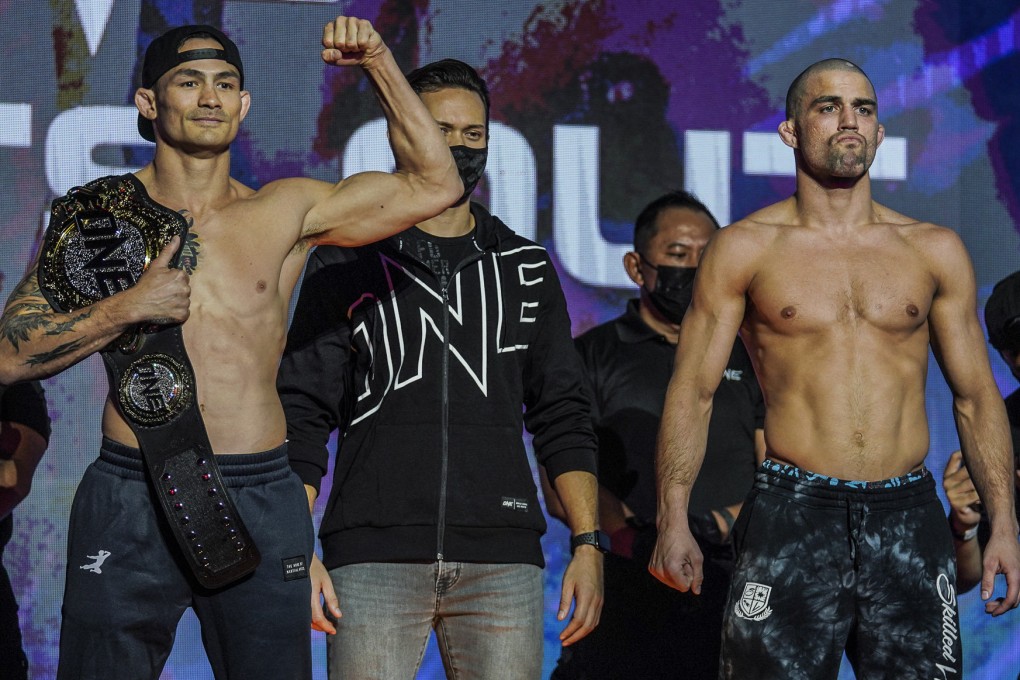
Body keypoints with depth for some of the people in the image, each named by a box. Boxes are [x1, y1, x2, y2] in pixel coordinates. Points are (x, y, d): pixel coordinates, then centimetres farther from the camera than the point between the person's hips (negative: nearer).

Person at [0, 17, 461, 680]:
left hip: (259, 500, 1)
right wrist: (129, 307, -11)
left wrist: (379, 62, 0)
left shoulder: (286, 212, 8)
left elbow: (434, 184, 6)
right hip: (132, 499, -1)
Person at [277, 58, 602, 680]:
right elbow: (304, 413, 4)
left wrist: (589, 544, 4)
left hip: (502, 558, 2)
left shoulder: (527, 268, 15)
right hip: (373, 554, -2)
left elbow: (562, 417, 15)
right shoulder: (348, 262, 8)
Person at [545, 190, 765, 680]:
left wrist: (720, 524, -8)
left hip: (736, 585, 2)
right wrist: (632, 539, -16)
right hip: (629, 593, -2)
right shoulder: (594, 356, 12)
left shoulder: (747, 357, 19)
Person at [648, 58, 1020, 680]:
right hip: (791, 512, -2)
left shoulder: (935, 251, 11)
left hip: (908, 517, 2)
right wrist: (674, 522, -8)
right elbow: (693, 390, 3)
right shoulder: (745, 248, 5)